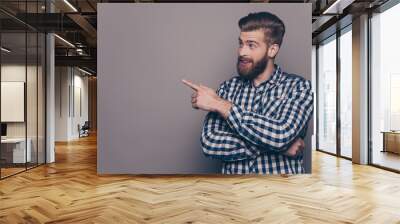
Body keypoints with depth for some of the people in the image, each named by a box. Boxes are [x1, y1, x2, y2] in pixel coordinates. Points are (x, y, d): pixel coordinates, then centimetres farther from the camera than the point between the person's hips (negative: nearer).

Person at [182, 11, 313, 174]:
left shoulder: (299, 87, -2)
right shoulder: (228, 88, 4)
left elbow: (281, 135, -18)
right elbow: (209, 142, -7)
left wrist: (221, 105, -13)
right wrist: (271, 145, -14)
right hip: (235, 174, 1)